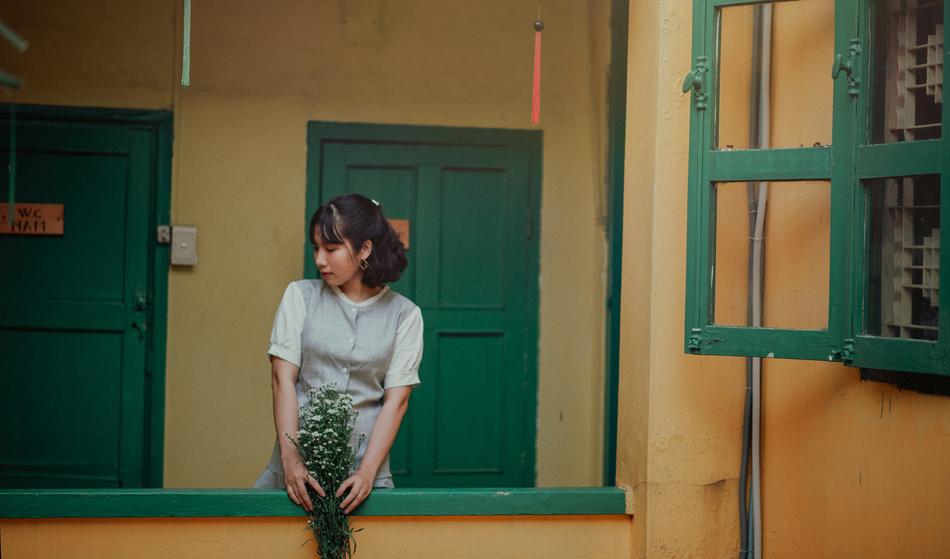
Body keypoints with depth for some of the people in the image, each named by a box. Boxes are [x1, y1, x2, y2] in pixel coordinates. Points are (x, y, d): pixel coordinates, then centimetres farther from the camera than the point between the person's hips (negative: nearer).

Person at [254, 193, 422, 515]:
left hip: (363, 462, -1)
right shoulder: (301, 296, 6)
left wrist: (367, 472, -14)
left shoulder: (404, 315, 3)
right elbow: (283, 379, -1)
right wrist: (291, 460, -12)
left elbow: (397, 400, -1)